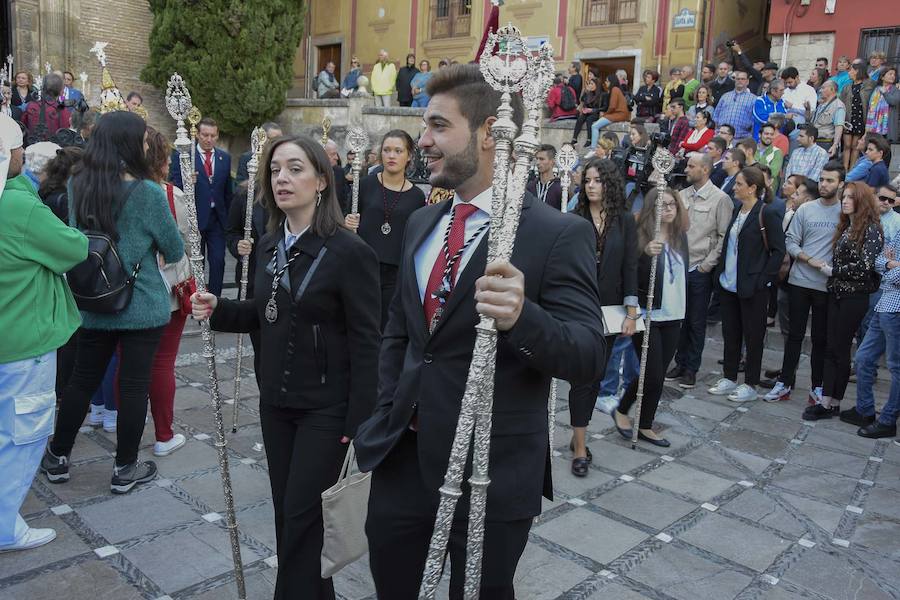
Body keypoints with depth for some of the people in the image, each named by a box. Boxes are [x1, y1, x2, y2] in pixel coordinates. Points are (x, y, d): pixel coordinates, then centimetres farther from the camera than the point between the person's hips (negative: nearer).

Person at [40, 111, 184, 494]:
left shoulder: (77, 185, 0)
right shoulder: (146, 191, -17)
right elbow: (175, 252, -8)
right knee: (134, 385, 6)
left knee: (82, 380, 17)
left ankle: (57, 458, 30)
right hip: (142, 306, -5)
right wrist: (159, 250, 13)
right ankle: (125, 469, 17)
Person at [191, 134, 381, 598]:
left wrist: (358, 424, -16)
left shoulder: (349, 251, -16)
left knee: (301, 517, 2)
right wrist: (218, 311, -2)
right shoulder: (270, 244, 5)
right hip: (276, 402, 7)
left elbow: (365, 343, -15)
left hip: (326, 408, -6)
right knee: (286, 514, 15)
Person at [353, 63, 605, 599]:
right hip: (401, 459, 6)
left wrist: (521, 317, -36)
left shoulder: (560, 234, -14)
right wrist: (385, 413, 8)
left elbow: (590, 357, -18)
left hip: (492, 474, -5)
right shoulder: (422, 222, 7)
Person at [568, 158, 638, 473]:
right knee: (582, 375, -3)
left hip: (609, 309, 3)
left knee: (596, 375, 11)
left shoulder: (625, 221, 3)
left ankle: (579, 433, 28)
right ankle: (580, 447, 6)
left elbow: (630, 268, 1)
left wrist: (631, 313, -3)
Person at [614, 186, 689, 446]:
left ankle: (645, 426, 24)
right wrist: (646, 254, -35)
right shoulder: (640, 236, -14)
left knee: (658, 375, 10)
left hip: (672, 317, 6)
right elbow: (632, 279, -19)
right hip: (647, 316, -6)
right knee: (653, 374, -3)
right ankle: (622, 411, 21)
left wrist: (682, 310, 19)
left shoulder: (680, 237, 7)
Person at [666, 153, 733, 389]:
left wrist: (707, 264, -11)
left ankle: (691, 369, 15)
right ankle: (680, 363, 22)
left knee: (696, 322, 5)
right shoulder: (682, 195, 8)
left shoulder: (720, 199, -6)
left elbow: (724, 236, -8)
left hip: (700, 270, -4)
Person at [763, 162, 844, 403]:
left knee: (821, 338, 9)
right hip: (799, 281, 1)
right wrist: (810, 260, -12)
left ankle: (817, 386, 20)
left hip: (827, 285, -1)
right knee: (795, 334, 8)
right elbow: (791, 242, 1)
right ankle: (785, 383, 16)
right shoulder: (805, 209, 2)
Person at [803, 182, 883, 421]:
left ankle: (834, 402, 9)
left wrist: (833, 271, -9)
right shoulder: (845, 227, 13)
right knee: (831, 348, 5)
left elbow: (865, 267, -17)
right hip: (836, 294, 7)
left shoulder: (872, 229, -10)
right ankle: (827, 401, 8)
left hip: (856, 296, -7)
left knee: (840, 349, 0)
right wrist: (829, 270, 4)